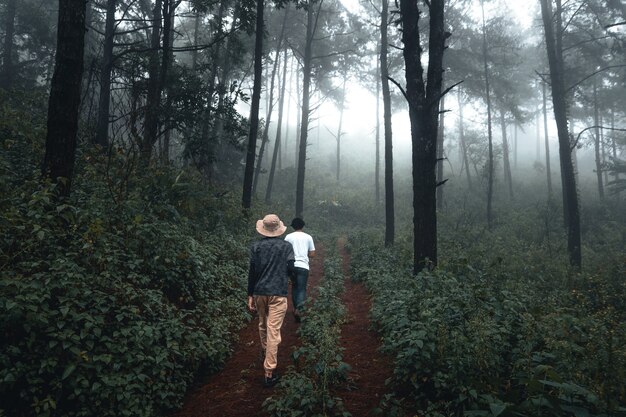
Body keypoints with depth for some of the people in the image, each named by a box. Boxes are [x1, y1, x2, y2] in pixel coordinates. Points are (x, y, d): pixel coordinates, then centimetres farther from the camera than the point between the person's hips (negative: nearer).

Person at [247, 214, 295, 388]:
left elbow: (252, 271, -3)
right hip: (278, 293, -3)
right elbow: (290, 270, -5)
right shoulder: (286, 246, -4)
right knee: (273, 331, -3)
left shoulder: (256, 246, -1)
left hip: (259, 292, 3)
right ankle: (269, 372, -1)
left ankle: (265, 352, 47)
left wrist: (250, 295, 3)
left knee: (263, 325, 24)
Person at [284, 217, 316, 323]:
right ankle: (298, 309, -20)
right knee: (302, 289, 0)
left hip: (292, 266, 1)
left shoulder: (288, 237, 4)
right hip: (303, 266, -1)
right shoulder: (308, 237, 6)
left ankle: (296, 308, 24)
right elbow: (312, 254, 6)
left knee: (294, 287, 19)